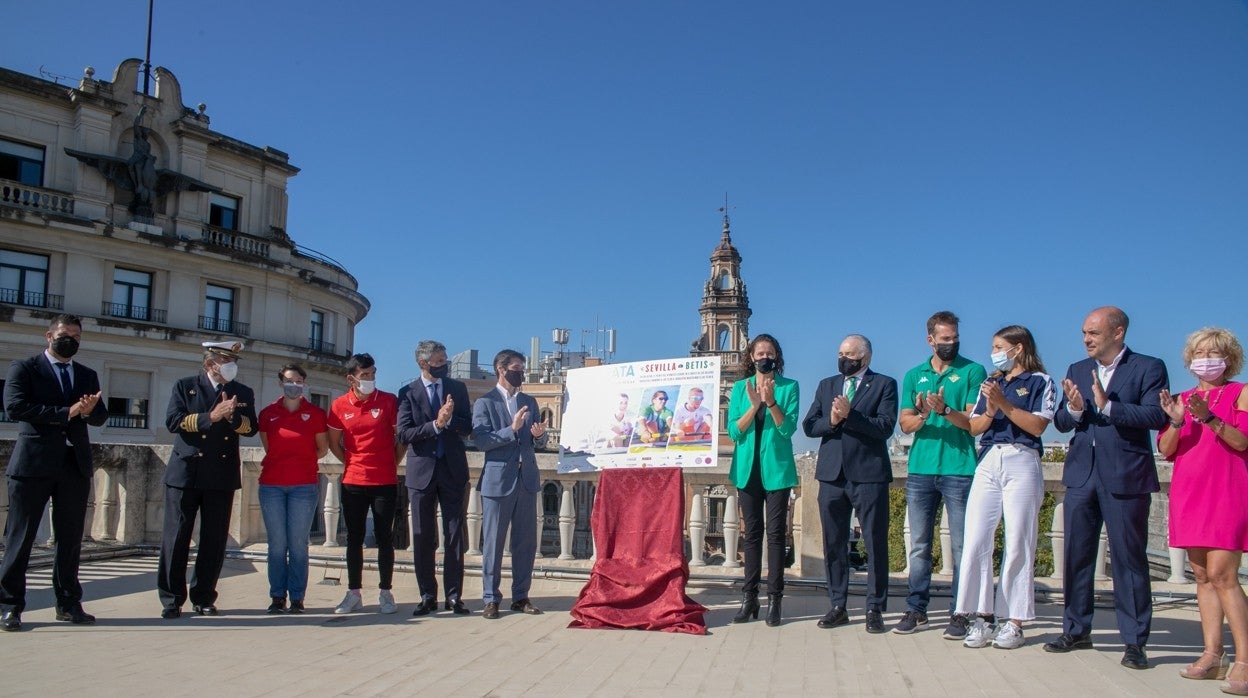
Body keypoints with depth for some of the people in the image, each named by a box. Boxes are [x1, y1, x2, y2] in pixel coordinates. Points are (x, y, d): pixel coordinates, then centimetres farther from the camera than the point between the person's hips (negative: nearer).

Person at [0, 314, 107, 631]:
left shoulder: (88, 376, 18)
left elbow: (100, 416, 11)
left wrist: (88, 411, -13)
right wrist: (66, 412, -14)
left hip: (75, 465, 4)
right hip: (33, 462, -4)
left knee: (71, 539, 7)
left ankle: (68, 603, 15)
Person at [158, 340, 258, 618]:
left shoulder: (243, 393, 12)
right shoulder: (185, 386, 6)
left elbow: (250, 428, 2)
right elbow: (173, 421, -7)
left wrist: (232, 416, -17)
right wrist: (211, 416, -15)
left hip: (222, 477, 2)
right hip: (185, 472, -2)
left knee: (215, 540, 3)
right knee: (176, 537, 0)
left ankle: (204, 598, 14)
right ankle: (171, 599, 9)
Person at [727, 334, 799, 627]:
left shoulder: (789, 387, 1)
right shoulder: (740, 388, 7)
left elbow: (788, 429, -10)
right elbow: (734, 431, -2)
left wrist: (770, 402, -22)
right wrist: (754, 405, -16)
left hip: (777, 468, -2)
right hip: (748, 468, 2)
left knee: (775, 533, -1)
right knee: (752, 532, 7)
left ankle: (774, 600, 3)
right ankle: (749, 599, 11)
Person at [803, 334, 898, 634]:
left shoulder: (884, 385, 3)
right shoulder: (826, 386, 16)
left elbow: (885, 426, -11)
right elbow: (808, 426, 7)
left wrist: (849, 416, -19)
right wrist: (831, 421, -11)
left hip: (869, 474, -4)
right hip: (832, 474, 4)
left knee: (875, 544, 1)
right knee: (833, 544, 9)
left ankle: (875, 609, 9)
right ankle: (838, 606, 18)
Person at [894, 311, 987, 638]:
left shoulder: (972, 372, 3)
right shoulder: (914, 375, 13)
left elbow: (974, 422, -5)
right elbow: (905, 424, 8)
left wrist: (944, 410, -20)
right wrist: (922, 415, -13)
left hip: (960, 470, -3)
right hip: (920, 470, 3)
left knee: (962, 547, -1)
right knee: (919, 545, 6)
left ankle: (960, 613, 6)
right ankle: (916, 609, 13)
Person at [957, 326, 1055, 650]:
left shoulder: (1040, 382, 4)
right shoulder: (992, 382, 19)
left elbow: (1037, 426, -8)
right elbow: (974, 427, 13)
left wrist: (1004, 403, -12)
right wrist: (990, 411, -6)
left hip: (1022, 462, -5)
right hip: (988, 463, 5)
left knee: (1018, 544, -2)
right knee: (975, 542, -4)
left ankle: (1014, 622, 5)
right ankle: (983, 617, 2)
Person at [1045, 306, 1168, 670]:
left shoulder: (1149, 368, -2)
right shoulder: (1077, 370, 13)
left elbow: (1156, 416, -15)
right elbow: (1060, 422, 8)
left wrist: (1107, 406, -23)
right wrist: (1074, 409, -13)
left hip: (1126, 476, -5)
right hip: (1082, 474, 5)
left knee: (1129, 558, 1)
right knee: (1076, 555, 10)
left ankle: (1135, 641, 10)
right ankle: (1076, 630, 22)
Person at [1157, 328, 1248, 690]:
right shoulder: (1182, 399, 14)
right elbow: (1165, 450, 6)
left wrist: (1208, 417, -23)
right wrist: (1176, 421, -12)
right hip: (1189, 493, 5)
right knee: (1202, 575, 4)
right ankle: (1212, 655, 6)